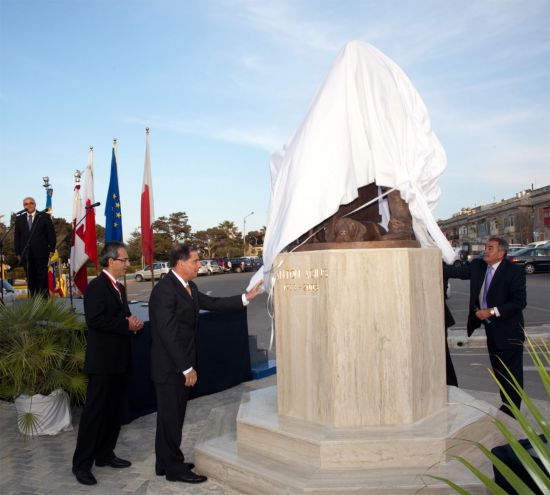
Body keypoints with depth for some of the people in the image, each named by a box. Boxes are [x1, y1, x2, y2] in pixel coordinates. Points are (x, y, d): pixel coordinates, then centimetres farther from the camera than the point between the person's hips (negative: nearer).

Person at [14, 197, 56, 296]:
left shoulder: (44, 217, 5)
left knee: (42, 276, -2)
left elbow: (51, 234, 2)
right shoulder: (19, 219, 14)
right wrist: (18, 253, 7)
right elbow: (17, 237, 14)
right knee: (30, 278, 4)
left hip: (41, 252, -3)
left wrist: (52, 249, -4)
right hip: (26, 253, 3)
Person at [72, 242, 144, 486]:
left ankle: (105, 454, 29)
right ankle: (82, 464, 10)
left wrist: (133, 322, 1)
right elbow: (95, 320, -24)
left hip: (119, 360, 9)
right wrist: (126, 324, -19)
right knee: (94, 411, -1)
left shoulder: (119, 287, 15)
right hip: (102, 361, -9)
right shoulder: (96, 286, -13)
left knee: (113, 410, 16)